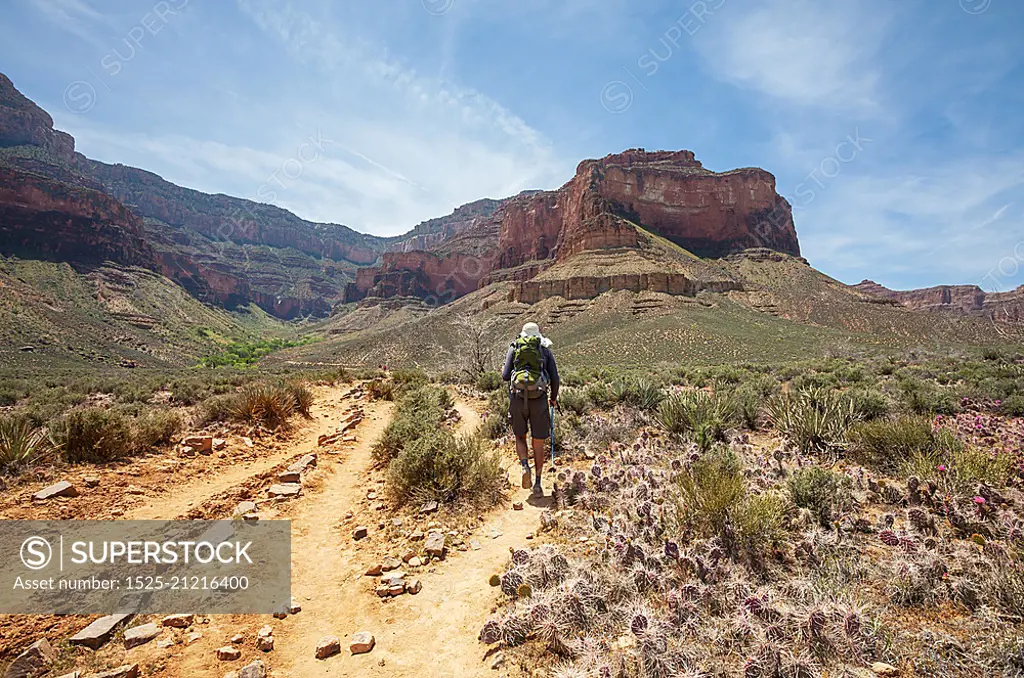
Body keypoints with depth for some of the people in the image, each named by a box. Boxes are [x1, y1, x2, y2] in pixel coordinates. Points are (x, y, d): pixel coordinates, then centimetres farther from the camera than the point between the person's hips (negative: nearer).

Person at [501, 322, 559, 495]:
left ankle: (525, 466, -5)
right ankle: (538, 483, 12)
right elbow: (554, 378, 3)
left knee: (520, 437, 19)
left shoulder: (513, 348, 10)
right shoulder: (546, 350, 10)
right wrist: (554, 398, 19)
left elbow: (505, 376, 1)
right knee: (539, 442, 10)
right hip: (539, 399, 0)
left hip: (518, 398, 0)